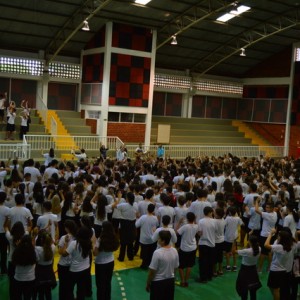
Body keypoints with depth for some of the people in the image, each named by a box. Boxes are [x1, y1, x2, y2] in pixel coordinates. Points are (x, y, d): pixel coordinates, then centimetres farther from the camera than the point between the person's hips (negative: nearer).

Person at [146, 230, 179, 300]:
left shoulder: (158, 252, -24)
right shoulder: (174, 251, -5)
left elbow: (152, 271, -18)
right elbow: (175, 268, 6)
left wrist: (148, 284, -5)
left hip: (158, 282, -6)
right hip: (170, 281, 6)